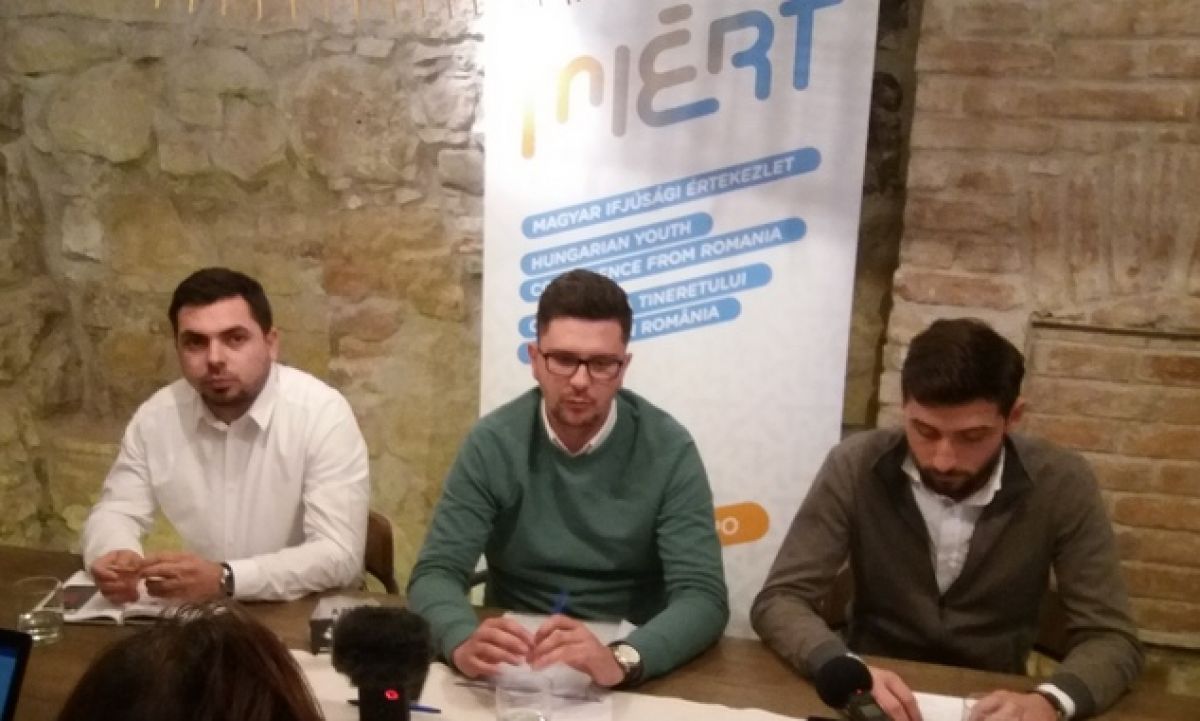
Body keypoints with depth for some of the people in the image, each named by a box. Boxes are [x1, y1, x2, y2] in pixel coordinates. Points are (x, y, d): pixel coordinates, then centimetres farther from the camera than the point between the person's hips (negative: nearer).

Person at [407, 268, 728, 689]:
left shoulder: (668, 450, -9)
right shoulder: (492, 443, -6)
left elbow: (703, 597, -16)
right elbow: (435, 573, -8)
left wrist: (621, 660, -36)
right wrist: (464, 642, -31)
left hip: (633, 677, 1)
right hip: (511, 671, 0)